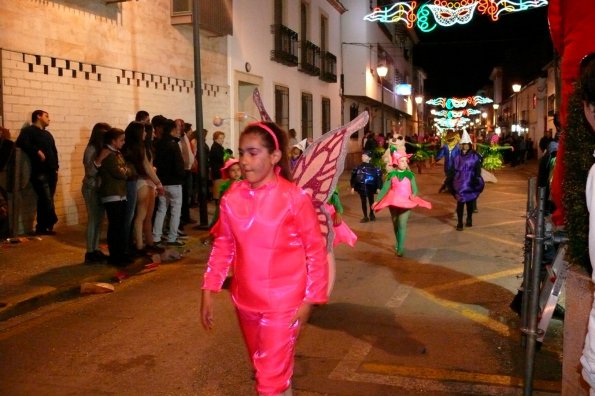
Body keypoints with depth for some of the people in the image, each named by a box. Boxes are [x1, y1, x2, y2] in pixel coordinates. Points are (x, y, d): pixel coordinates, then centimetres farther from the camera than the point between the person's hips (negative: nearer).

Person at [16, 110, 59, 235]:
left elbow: (54, 151, 25)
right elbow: (21, 142, -19)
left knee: (45, 200, 7)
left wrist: (56, 167, 14)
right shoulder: (28, 130, 0)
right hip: (39, 172, -7)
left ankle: (42, 228, 12)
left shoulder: (47, 134, 24)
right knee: (47, 200, -12)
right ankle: (50, 224, 1)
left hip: (51, 172, 7)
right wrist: (37, 151, -20)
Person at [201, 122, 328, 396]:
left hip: (283, 303, -5)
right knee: (261, 370, 23)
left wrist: (310, 300, -9)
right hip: (245, 301, 5)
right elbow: (223, 246, 6)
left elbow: (316, 251, -9)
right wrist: (209, 291, 3)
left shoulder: (295, 198, -15)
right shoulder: (231, 198, -3)